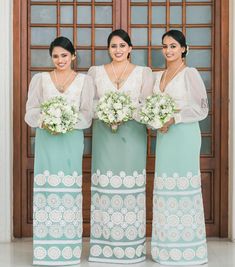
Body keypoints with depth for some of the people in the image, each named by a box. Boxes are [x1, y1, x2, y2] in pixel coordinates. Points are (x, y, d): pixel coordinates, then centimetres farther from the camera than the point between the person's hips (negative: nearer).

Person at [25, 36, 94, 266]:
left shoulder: (84, 80, 10)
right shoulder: (40, 79, 12)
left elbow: (87, 113, 2)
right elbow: (31, 111, 5)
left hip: (71, 141, 0)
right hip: (46, 140, 1)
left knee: (70, 188, -3)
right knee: (46, 187, -4)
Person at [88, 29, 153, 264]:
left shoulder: (144, 72, 9)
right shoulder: (95, 72, 12)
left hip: (132, 134, -1)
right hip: (104, 135, 1)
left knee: (131, 184, -2)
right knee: (105, 184, -2)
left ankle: (131, 246, 6)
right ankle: (104, 246, 6)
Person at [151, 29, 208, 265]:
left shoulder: (190, 74, -3)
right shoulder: (158, 76, 16)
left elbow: (202, 109, -8)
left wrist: (174, 118, -16)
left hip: (184, 136, -6)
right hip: (163, 136, 6)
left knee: (184, 185, -5)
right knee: (165, 187, 5)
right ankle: (168, 247, 13)